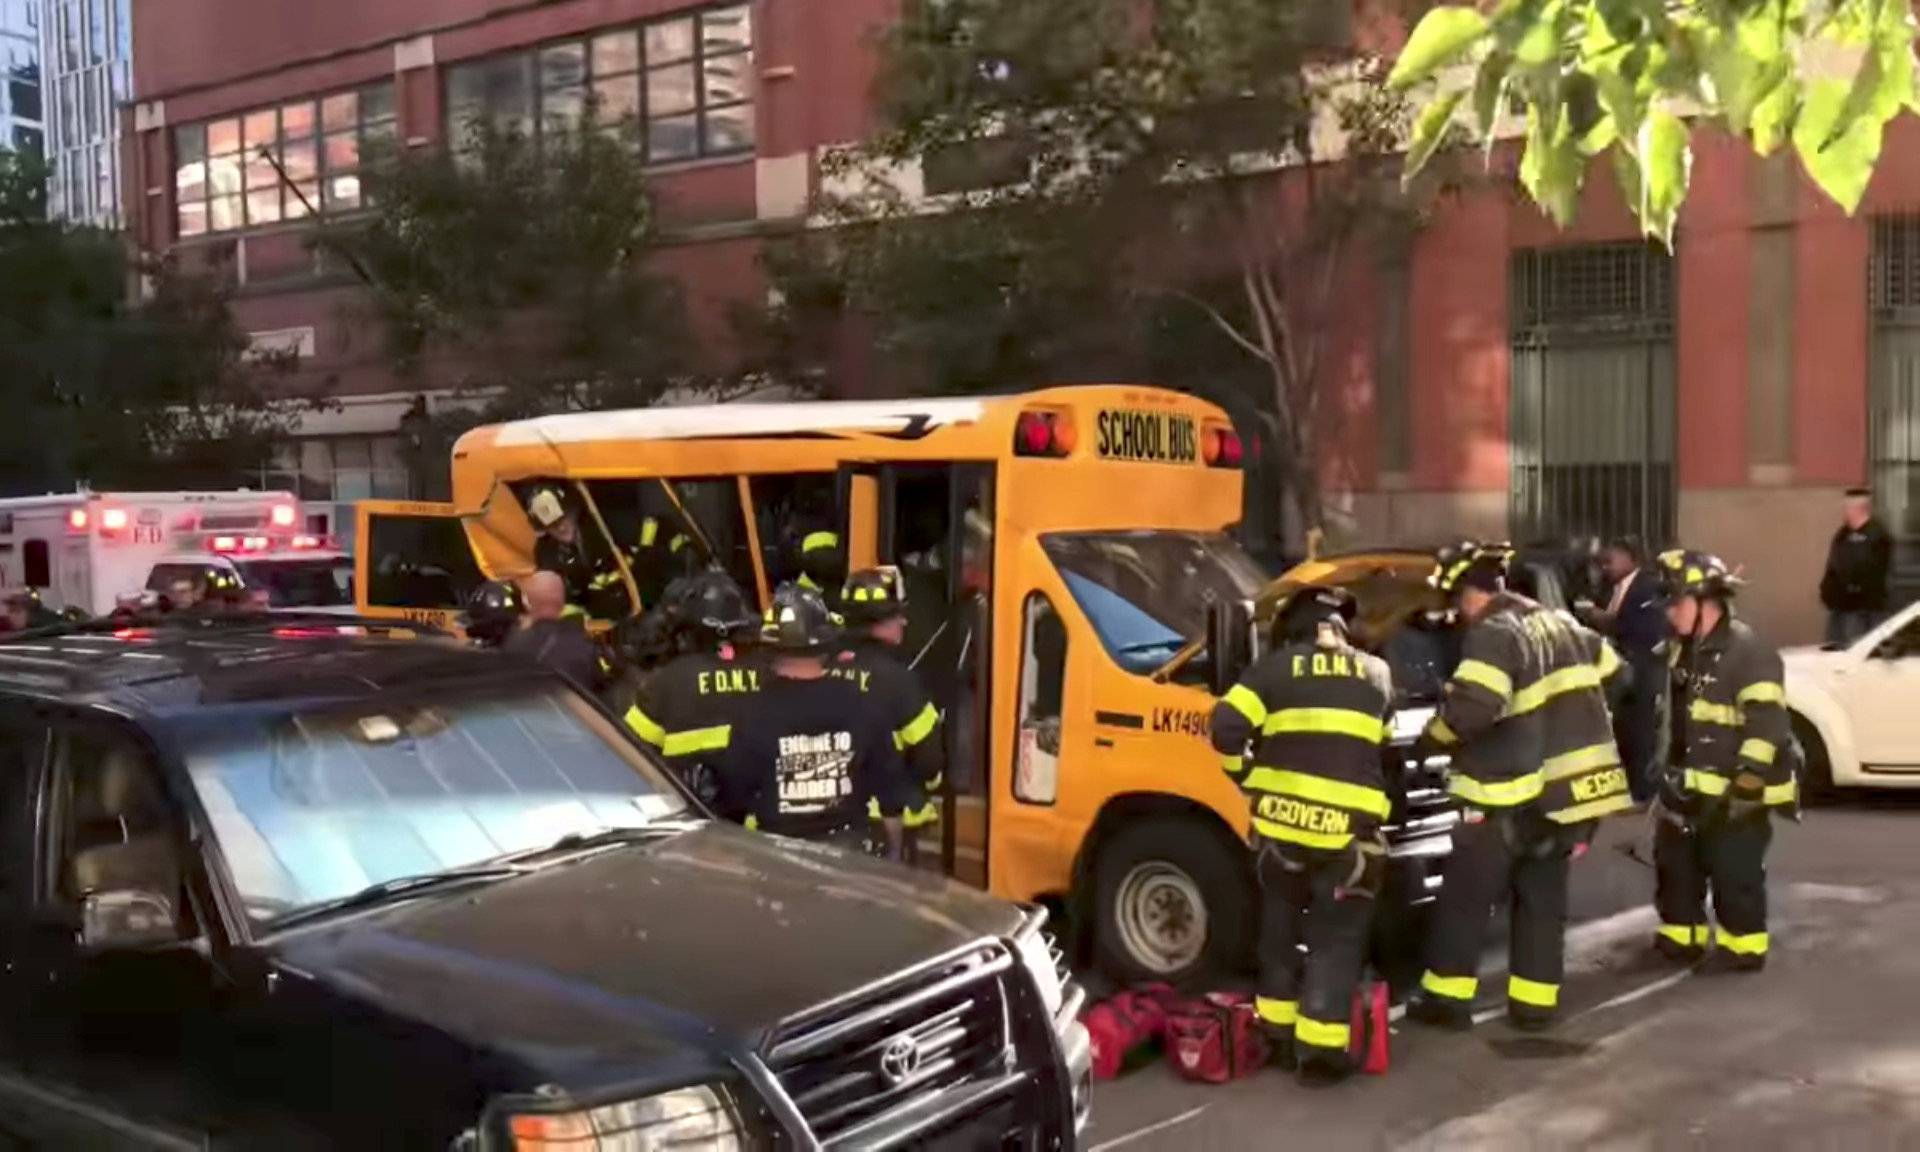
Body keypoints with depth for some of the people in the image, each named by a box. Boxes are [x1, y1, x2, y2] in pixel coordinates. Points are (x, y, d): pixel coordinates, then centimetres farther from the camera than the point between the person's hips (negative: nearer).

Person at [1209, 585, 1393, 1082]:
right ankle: (1321, 1048, 5)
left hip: (1280, 820, 1)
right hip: (1346, 828, -1)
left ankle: (1277, 1032, 28)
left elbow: (1226, 726, -5)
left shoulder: (1276, 667, 5)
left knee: (1281, 928, 19)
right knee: (1336, 942, 7)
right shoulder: (1376, 673, 13)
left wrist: (1244, 773, 10)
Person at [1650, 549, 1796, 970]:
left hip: (1734, 794, -9)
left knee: (1735, 875, 0)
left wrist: (1743, 788, -24)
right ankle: (1680, 937, 28)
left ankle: (1744, 945, 14)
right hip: (1689, 788, 9)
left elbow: (1767, 727, -22)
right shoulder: (1686, 652, 11)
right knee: (1675, 864, 15)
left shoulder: (1750, 652, -18)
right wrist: (1670, 777, 21)